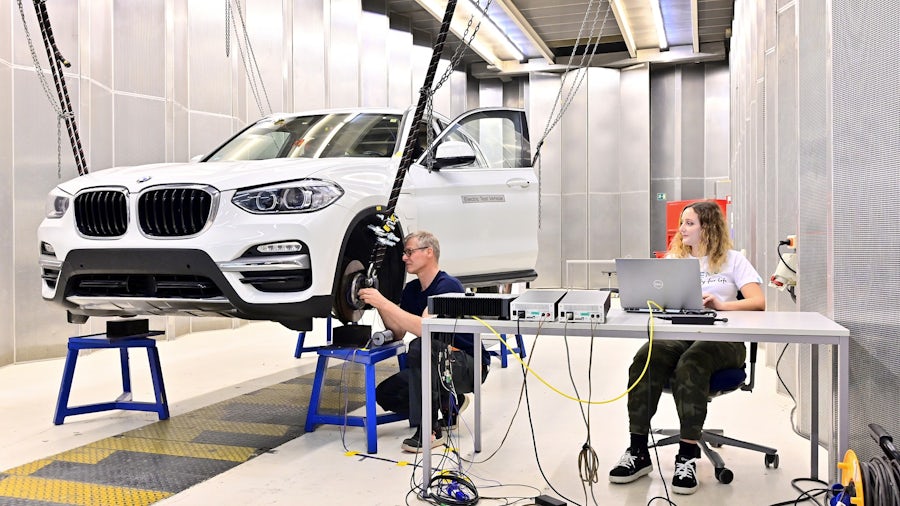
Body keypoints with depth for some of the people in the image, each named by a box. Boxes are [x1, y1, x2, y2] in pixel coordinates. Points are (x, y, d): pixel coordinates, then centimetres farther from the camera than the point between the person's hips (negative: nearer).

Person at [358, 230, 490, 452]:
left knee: (420, 348, -35)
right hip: (441, 365, 9)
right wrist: (378, 304, -8)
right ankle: (449, 403, 14)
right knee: (384, 393, -3)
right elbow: (398, 332, 6)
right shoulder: (412, 289, 7)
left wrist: (384, 302, -31)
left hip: (470, 366, -9)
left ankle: (431, 430, -25)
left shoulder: (447, 285, -20)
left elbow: (425, 327, -33)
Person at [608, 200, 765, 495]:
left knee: (691, 363, -38)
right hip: (678, 334, 3)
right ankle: (638, 451, -27)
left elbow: (758, 302, 0)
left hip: (722, 338, -2)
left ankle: (687, 456, -33)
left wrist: (722, 305, -17)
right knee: (645, 358, -31)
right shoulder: (674, 259, 24)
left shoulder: (733, 260, 14)